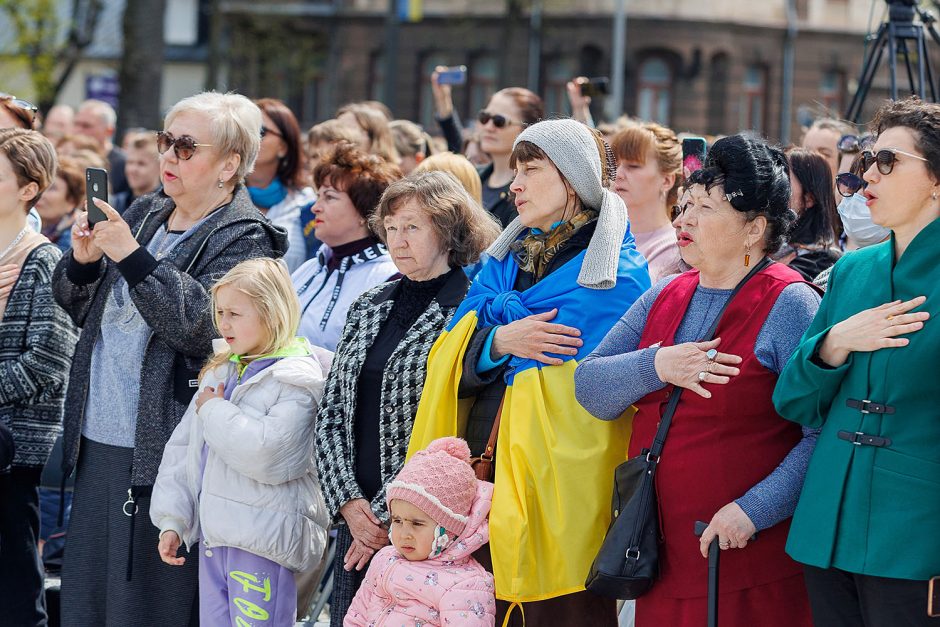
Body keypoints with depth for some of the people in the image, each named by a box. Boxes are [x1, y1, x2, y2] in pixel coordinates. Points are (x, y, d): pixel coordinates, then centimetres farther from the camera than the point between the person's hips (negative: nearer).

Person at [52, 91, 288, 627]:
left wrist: (132, 257, -24)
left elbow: (204, 325, -22)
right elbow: (82, 312, 19)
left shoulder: (243, 240, -7)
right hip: (99, 444, 7)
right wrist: (83, 262, -2)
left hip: (161, 455, -7)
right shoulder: (143, 215, 15)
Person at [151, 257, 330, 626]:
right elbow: (182, 449, 18)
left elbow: (268, 453, -25)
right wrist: (172, 520, 11)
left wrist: (215, 411, -12)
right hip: (212, 538, 8)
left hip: (262, 544, -8)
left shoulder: (295, 380, -9)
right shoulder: (219, 373, 15)